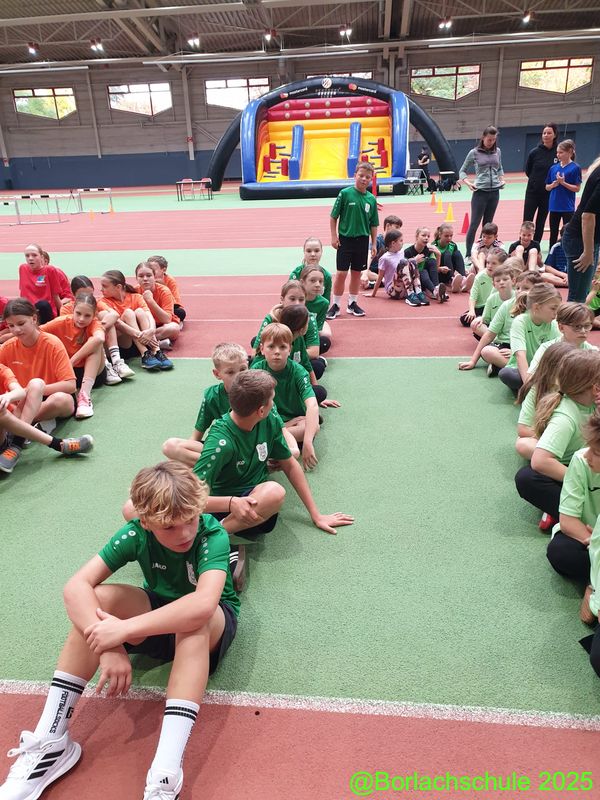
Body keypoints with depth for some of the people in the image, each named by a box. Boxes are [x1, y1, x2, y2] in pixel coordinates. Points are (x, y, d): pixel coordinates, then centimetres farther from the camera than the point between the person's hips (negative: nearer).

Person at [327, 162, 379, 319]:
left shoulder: (371, 199, 3)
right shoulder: (345, 193, -6)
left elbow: (373, 224, 9)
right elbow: (333, 216, -3)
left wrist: (374, 244, 7)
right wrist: (334, 236, -7)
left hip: (362, 240, 3)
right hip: (345, 239, -3)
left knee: (357, 273, 10)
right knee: (341, 273, -2)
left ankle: (352, 304, 24)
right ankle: (335, 305, 9)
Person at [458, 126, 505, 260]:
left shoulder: (497, 151, 10)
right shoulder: (474, 153, -2)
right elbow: (462, 171, 3)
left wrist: (502, 179, 5)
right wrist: (467, 182, -14)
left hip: (495, 192, 5)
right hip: (480, 192, -5)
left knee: (488, 224, 10)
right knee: (474, 224, -5)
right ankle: (468, 255, -1)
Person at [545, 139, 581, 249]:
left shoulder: (575, 168, -6)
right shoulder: (553, 168, 6)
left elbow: (577, 188, -8)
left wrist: (563, 183, -17)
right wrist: (553, 185, -9)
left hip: (568, 207, -4)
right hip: (554, 206, 4)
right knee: (553, 233, 12)